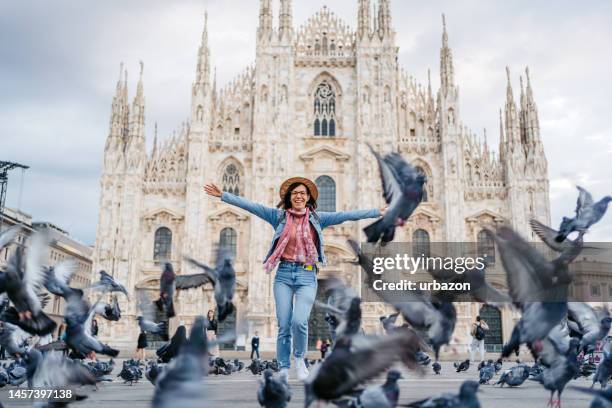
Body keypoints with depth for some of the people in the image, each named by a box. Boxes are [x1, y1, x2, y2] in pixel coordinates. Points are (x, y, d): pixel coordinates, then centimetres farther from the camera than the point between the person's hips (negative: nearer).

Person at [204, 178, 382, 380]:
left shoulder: (317, 218, 7)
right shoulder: (279, 216, 7)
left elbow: (346, 215, 2)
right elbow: (251, 206, 2)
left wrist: (379, 211, -2)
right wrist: (222, 195, -3)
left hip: (307, 276, -1)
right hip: (284, 274, 1)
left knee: (299, 321, -18)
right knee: (284, 326, 1)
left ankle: (300, 357, 11)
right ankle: (283, 369, 16)